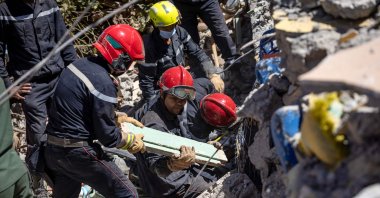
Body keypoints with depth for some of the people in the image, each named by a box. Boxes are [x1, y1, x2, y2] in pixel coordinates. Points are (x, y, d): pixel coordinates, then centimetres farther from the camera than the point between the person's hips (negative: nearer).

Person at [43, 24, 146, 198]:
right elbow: (107, 135, -15)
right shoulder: (104, 84, -20)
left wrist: (117, 117, 19)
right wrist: (131, 141, 3)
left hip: (53, 150, 9)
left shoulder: (79, 64, 3)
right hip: (78, 153, -9)